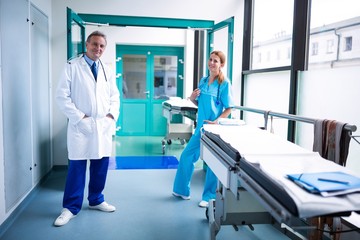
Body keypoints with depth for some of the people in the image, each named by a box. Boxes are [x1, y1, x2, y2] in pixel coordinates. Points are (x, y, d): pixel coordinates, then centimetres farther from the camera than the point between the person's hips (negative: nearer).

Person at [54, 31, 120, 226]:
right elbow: (62, 96, -6)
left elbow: (115, 96, 17)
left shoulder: (107, 70, 13)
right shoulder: (72, 66, -1)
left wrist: (112, 115, 1)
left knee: (101, 164, 9)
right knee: (77, 166, 0)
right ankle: (71, 207, 13)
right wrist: (79, 117, -11)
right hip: (81, 125, -4)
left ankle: (96, 200, 27)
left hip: (103, 125, 4)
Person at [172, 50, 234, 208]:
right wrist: (192, 98, -4)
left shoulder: (224, 83, -9)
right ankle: (181, 190, 28)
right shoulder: (203, 81, 9)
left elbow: (229, 108, -10)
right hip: (201, 127, 7)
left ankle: (209, 197, 19)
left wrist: (217, 122, -23)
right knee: (186, 156, 11)